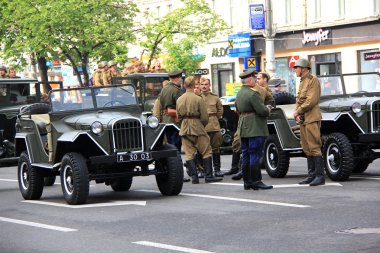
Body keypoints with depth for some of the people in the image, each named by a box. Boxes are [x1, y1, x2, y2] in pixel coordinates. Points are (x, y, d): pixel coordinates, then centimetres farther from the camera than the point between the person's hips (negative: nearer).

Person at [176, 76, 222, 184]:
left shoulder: (179, 100, 5)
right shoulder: (199, 99, -10)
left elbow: (178, 116, 11)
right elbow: (204, 117, -10)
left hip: (184, 129, 5)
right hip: (197, 128, -5)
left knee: (189, 154, 7)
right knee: (206, 151, 4)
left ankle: (194, 176, 2)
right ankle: (208, 176, 1)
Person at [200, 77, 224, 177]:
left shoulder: (215, 97, 8)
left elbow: (220, 110, 19)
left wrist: (215, 118, 11)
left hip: (214, 126, 2)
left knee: (216, 147, 5)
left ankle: (217, 169, 11)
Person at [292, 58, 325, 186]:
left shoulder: (313, 80, -7)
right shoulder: (302, 82, 20)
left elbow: (311, 101, -17)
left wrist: (298, 112, -11)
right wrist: (297, 115, 2)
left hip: (312, 119, -9)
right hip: (302, 120, 9)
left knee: (314, 147, -10)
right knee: (307, 149, 10)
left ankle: (320, 176, -9)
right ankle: (311, 175, 15)